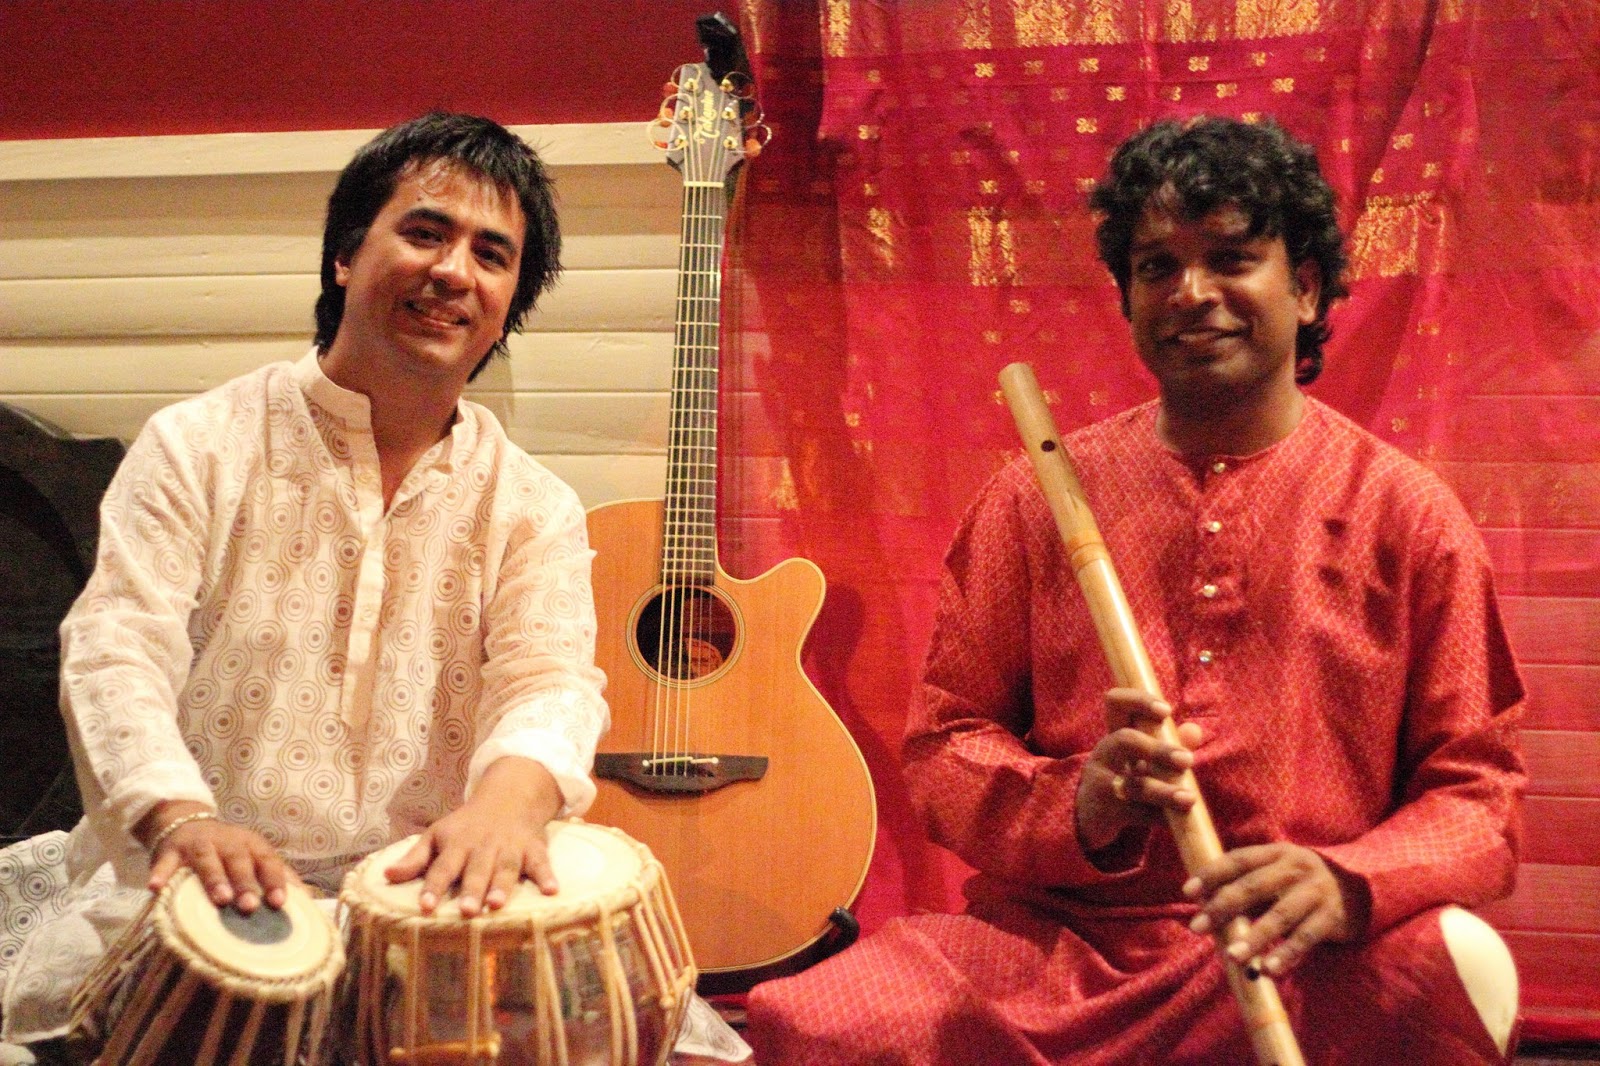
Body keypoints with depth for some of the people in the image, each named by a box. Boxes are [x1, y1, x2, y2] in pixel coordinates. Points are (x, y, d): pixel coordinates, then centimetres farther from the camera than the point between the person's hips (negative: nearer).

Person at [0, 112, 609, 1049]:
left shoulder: (534, 507, 8)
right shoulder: (198, 446, 4)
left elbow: (551, 674, -8)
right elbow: (117, 650, -7)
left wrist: (509, 795, -34)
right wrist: (181, 818, -28)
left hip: (421, 895, 2)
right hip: (195, 878, -1)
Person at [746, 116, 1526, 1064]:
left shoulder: (1405, 511, 6)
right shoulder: (1040, 497, 10)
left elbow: (1477, 790, 4)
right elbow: (944, 744, 9)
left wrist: (1346, 883, -19)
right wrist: (1075, 806, -14)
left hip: (1303, 968, 0)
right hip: (1058, 943, 1)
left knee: (1455, 969, -35)